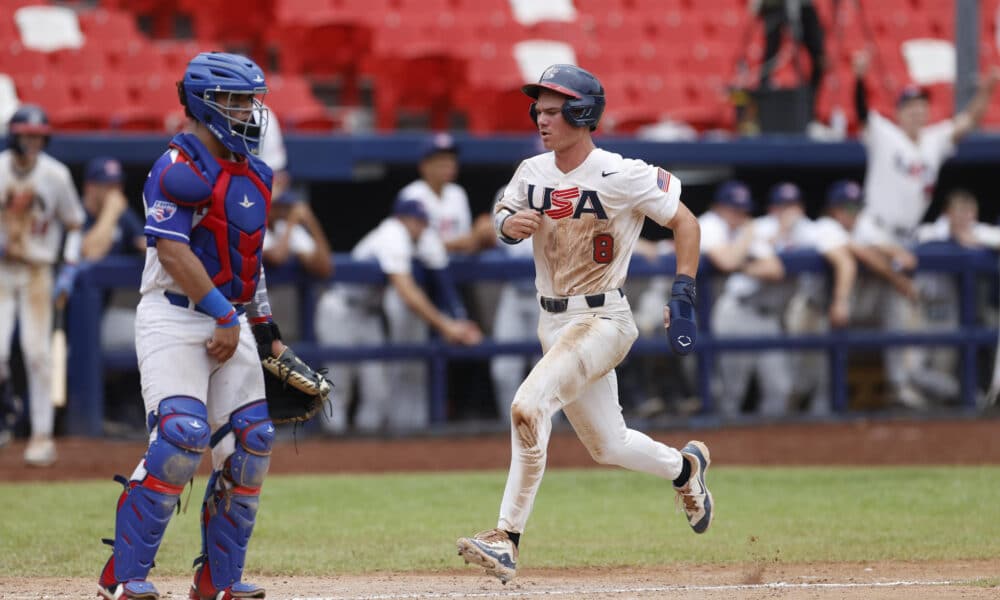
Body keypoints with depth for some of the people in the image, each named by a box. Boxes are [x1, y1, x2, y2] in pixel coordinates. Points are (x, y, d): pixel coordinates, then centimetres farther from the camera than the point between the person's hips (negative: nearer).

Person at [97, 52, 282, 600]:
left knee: (250, 440, 1)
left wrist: (265, 328, 19)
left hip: (229, 322, 8)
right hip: (174, 316, -8)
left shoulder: (253, 175, 16)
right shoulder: (179, 167, -12)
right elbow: (172, 249, -20)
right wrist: (223, 315, -21)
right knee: (182, 433, -22)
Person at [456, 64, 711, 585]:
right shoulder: (532, 173, 3)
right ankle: (685, 467, 46)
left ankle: (507, 537, -24)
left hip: (602, 321, -7)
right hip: (553, 322, 7)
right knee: (607, 446, 17)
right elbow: (503, 218, 17)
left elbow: (685, 223, -7)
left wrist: (683, 298, -13)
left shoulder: (621, 175, -15)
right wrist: (508, 224, -8)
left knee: (528, 408, -26)